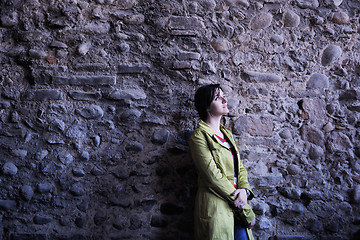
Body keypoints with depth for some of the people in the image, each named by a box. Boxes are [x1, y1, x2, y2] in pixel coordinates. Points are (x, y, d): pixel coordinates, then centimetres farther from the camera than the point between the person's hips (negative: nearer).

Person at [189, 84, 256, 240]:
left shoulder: (227, 134, 15)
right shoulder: (199, 136, -10)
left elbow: (240, 167, 14)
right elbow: (213, 176, -15)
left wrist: (244, 189, -8)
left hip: (236, 206, 7)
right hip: (215, 206, -7)